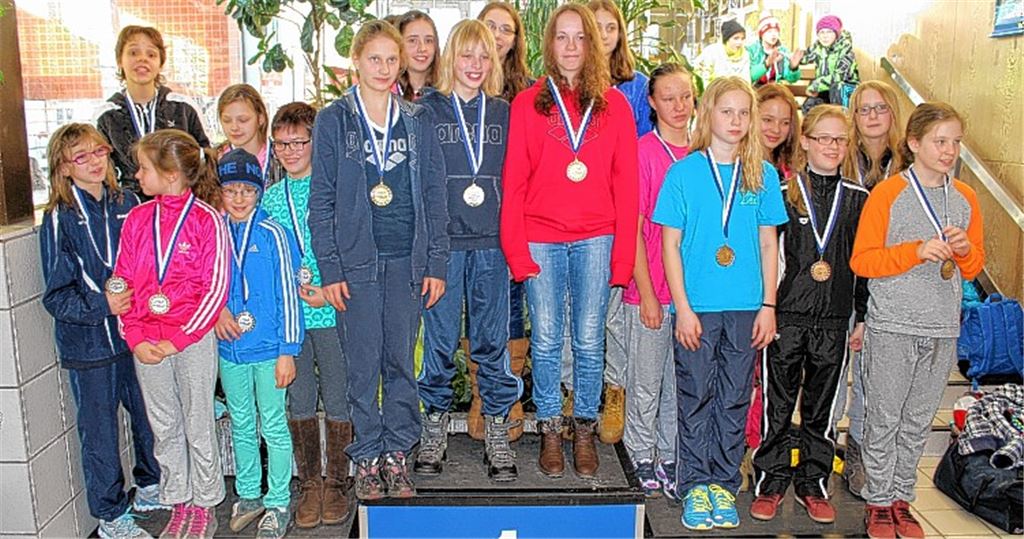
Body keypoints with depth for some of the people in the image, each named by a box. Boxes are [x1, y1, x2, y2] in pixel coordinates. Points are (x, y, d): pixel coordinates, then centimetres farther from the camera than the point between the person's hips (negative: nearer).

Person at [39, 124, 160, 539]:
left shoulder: (127, 204, 3)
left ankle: (151, 488, 38)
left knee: (150, 417, 14)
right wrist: (102, 305, -22)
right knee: (100, 431, 8)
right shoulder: (59, 220, -8)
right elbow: (56, 297, -9)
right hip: (88, 345, -3)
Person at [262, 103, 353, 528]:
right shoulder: (270, 196, 10)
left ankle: (336, 484, 20)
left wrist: (330, 291, -15)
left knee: (336, 398, 5)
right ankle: (309, 484, 25)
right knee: (299, 400, 10)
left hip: (331, 312, -3)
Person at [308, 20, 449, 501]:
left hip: (407, 261, 2)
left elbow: (434, 195, 7)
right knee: (363, 363, 3)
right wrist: (329, 268, -6)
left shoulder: (418, 121, 8)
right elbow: (321, 199, 0)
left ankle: (396, 453, 21)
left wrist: (437, 262, 1)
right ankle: (367, 457, 18)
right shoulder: (333, 120, 3)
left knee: (401, 361, 8)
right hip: (357, 259, -2)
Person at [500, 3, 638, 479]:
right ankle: (549, 430, 21)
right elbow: (513, 181, 2)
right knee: (546, 341, 5)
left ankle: (585, 430, 22)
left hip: (595, 239, 1)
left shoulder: (613, 104, 7)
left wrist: (623, 253, -2)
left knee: (589, 341, 6)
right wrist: (516, 248, -6)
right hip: (541, 239, 0)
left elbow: (626, 184, 4)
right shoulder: (527, 104, 5)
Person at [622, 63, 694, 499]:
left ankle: (670, 458, 28)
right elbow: (633, 229, -8)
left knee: (682, 381, 14)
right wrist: (646, 293, -10)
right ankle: (642, 458, 25)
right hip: (649, 289, -4)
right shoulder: (642, 152, -7)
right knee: (646, 383, 8)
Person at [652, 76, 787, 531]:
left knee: (735, 400, 10)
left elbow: (768, 244, 8)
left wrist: (768, 305, 3)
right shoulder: (684, 172, -2)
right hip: (697, 306, -2)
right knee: (696, 398, 6)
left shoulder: (763, 175, 6)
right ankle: (695, 486, 19)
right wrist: (683, 307, -8)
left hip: (746, 306, 3)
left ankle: (724, 485, 24)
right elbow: (671, 245, -3)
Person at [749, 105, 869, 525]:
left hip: (834, 320, 2)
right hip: (786, 315, -2)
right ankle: (771, 482, 18)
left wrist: (863, 317, 7)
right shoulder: (783, 193, -1)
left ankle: (813, 484, 25)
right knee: (777, 404, 5)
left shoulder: (858, 199, 7)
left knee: (822, 407, 11)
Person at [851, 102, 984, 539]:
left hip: (942, 330, 5)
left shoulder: (965, 198, 10)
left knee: (918, 422, 12)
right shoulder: (888, 193, -6)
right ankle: (879, 502, 16)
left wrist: (964, 249, -6)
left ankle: (901, 499, 25)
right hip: (892, 327, -4)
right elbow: (862, 260, -10)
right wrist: (918, 251, -20)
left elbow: (974, 268, 16)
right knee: (884, 420, 3)